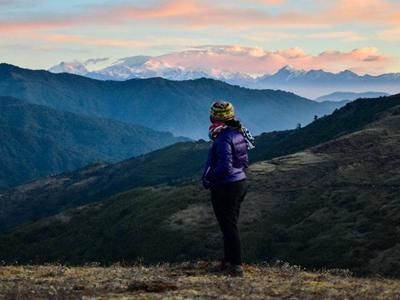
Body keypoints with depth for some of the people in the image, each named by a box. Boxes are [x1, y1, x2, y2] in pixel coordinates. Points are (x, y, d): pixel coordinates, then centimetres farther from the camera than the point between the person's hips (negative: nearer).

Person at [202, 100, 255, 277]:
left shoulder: (224, 138, -21)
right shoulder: (239, 134, 8)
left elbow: (224, 167, -26)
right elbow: (244, 163, 15)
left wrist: (208, 179, -14)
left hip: (225, 188, -10)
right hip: (240, 183, 10)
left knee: (229, 227, -3)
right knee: (231, 225, 18)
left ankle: (236, 267, -1)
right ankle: (228, 262, 29)